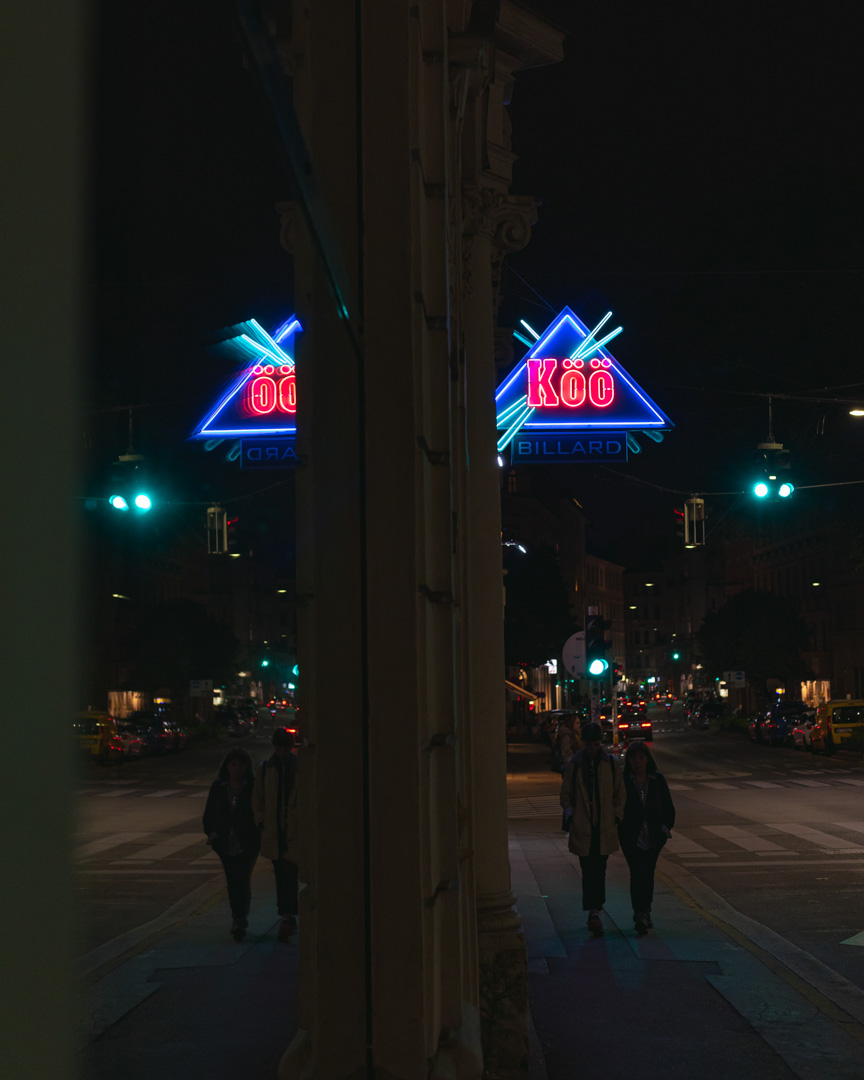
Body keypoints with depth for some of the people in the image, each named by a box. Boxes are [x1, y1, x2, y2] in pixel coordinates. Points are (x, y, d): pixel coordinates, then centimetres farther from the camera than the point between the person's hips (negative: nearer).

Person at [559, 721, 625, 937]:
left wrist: (616, 817, 3)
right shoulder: (574, 764, 1)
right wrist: (570, 817, -2)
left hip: (605, 828, 1)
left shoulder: (611, 764, 3)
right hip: (583, 828, -1)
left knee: (599, 870, 5)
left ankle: (594, 912, 14)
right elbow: (566, 795, 8)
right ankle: (594, 913, -8)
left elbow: (620, 794, 11)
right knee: (589, 871, -7)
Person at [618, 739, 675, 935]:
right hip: (631, 838, -3)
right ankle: (641, 914, -16)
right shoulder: (623, 780, -5)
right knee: (638, 872, -14)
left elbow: (668, 807, 10)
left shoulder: (658, 780, 3)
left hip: (653, 837, 3)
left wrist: (666, 827, 0)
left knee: (648, 873, 12)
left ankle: (644, 913, 26)